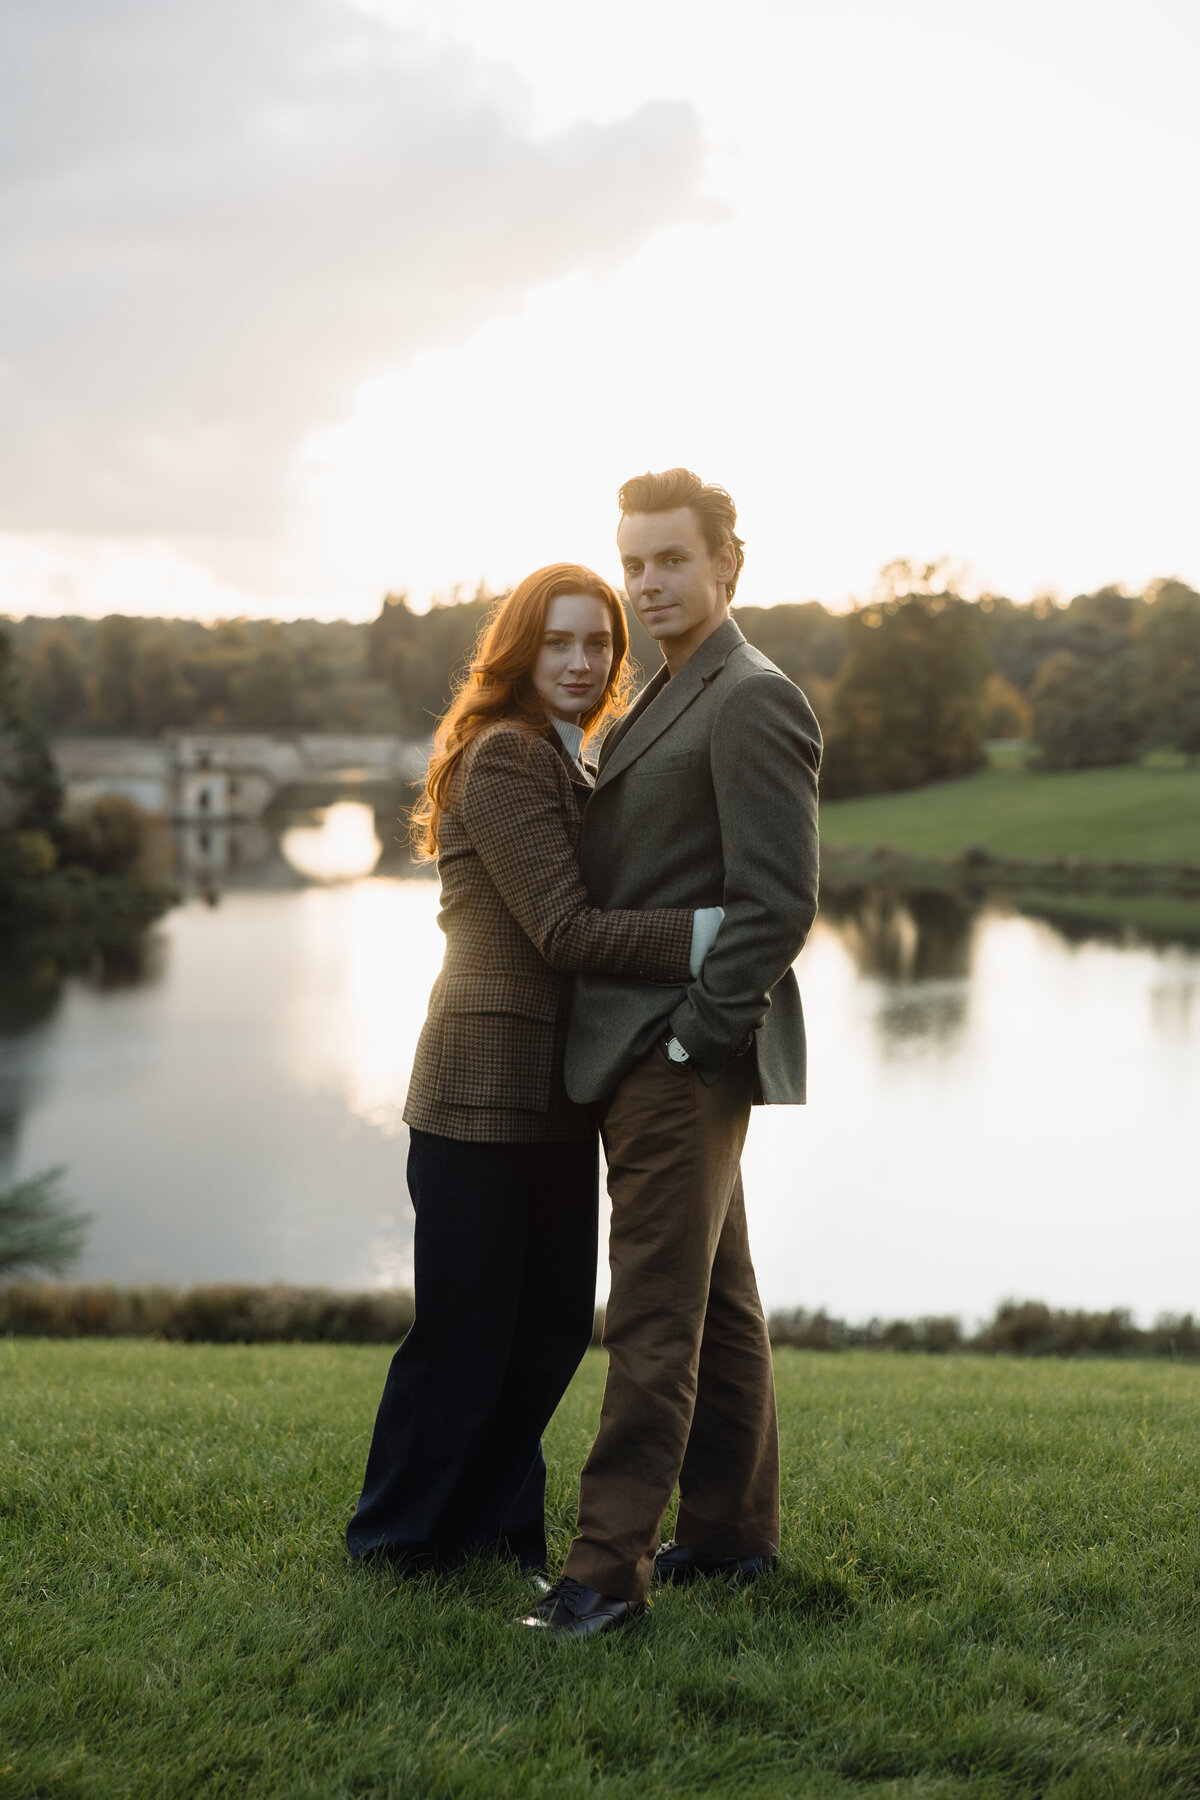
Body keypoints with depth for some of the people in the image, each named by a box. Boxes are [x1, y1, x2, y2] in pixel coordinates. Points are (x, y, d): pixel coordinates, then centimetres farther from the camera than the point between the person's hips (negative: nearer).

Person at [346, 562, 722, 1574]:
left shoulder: (564, 761, 18)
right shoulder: (503, 757, -13)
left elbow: (586, 915, 14)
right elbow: (564, 929, -21)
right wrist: (720, 930, -25)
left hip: (556, 1091, 9)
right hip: (488, 1086, -9)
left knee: (554, 1322, 15)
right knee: (465, 1333, 1)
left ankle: (491, 1523, 31)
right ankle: (401, 1543, 19)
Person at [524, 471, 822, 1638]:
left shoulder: (753, 702, -12)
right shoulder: (665, 703, 19)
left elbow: (778, 903, -19)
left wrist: (691, 1038, -18)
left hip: (685, 1061, -10)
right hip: (644, 1057, 10)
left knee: (656, 1316, -6)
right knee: (713, 1301, 15)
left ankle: (609, 1563, -2)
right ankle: (732, 1530, 25)